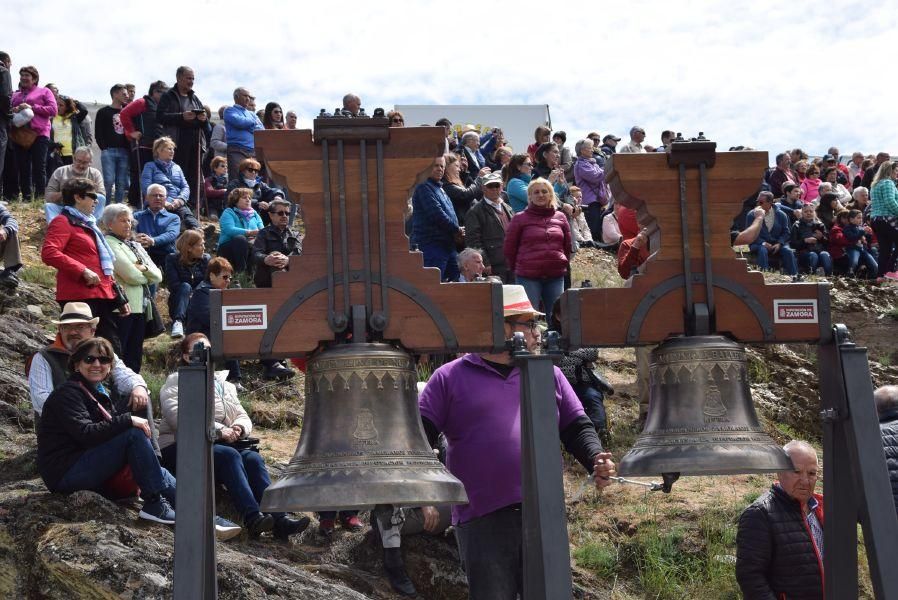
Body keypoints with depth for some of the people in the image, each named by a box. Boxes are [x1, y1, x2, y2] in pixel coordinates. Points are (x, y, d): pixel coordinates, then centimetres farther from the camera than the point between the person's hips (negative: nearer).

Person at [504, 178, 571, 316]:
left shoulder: (560, 217, 11)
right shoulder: (520, 219, 2)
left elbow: (568, 246, 17)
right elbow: (509, 248, 5)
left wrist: (564, 264, 12)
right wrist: (516, 268, 8)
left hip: (556, 275, 3)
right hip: (528, 277, -3)